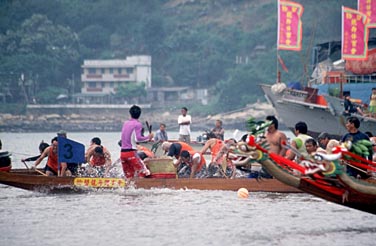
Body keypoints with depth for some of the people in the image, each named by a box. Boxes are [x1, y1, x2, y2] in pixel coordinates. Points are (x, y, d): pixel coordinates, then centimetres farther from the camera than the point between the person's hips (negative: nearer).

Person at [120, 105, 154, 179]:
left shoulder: (126, 123, 15)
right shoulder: (138, 124, -4)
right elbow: (138, 138, -15)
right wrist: (148, 137, -2)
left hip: (122, 153, 6)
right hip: (131, 152, -6)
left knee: (128, 176, 12)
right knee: (142, 173, -6)